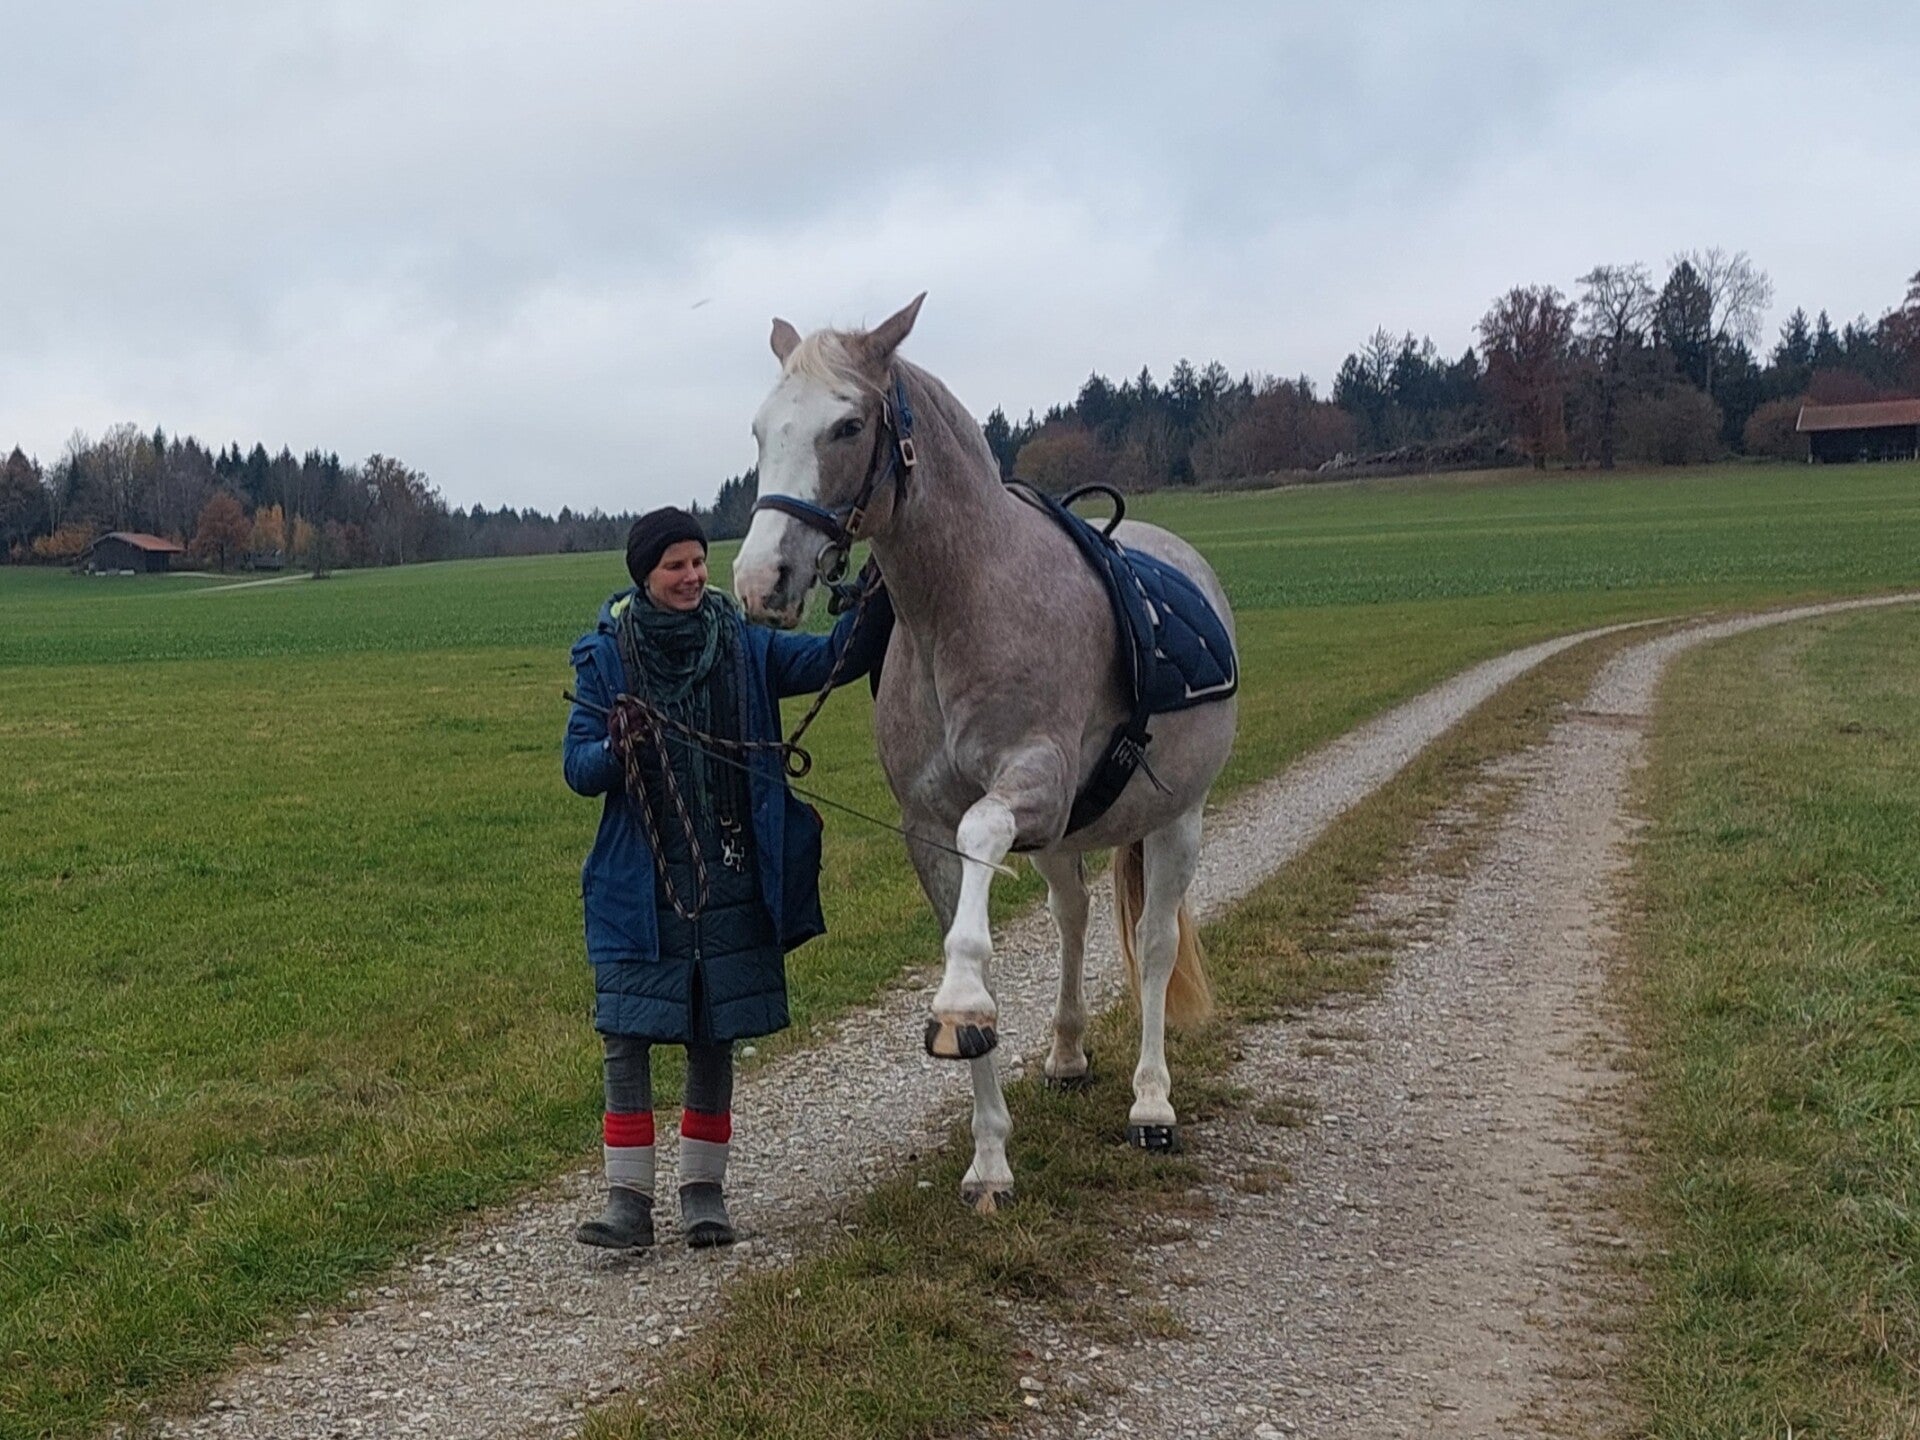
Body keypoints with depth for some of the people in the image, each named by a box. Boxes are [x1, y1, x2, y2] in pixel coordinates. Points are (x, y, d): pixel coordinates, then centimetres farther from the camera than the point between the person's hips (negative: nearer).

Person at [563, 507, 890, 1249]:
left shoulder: (746, 646, 3)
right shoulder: (606, 655, -1)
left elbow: (837, 657, -6)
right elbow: (578, 769, -2)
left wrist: (881, 593, -22)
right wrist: (616, 751, -24)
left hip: (732, 879, 2)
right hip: (638, 882, -1)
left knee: (714, 1036, 9)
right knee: (626, 1034, -5)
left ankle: (704, 1189, 21)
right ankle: (629, 1200, 3)